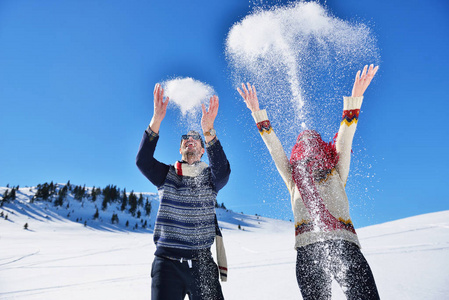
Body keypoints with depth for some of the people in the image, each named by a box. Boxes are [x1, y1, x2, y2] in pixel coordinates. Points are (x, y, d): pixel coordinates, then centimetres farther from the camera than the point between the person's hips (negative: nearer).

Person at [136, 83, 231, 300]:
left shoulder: (210, 177, 4)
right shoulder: (166, 175, 7)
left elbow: (223, 170, -19)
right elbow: (142, 160, -11)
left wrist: (208, 130, -31)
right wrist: (156, 120, -22)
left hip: (202, 264, 0)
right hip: (167, 263, 0)